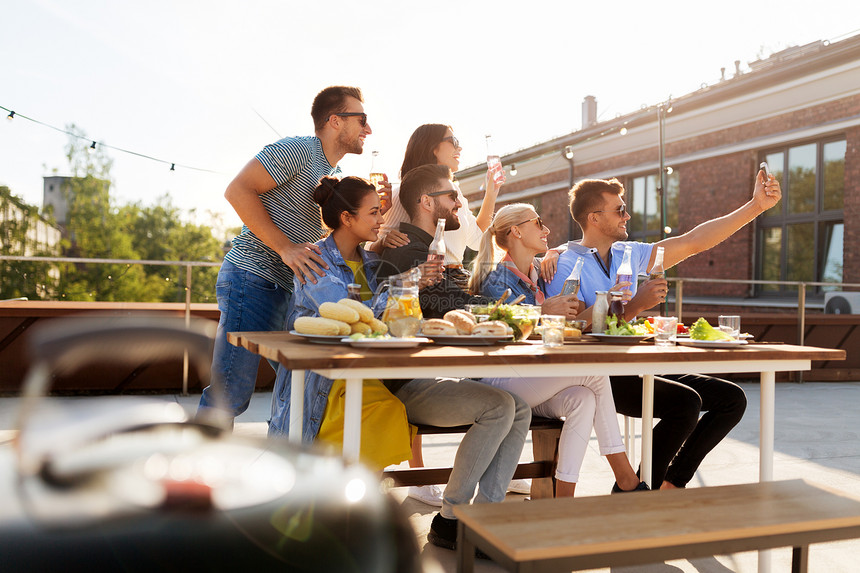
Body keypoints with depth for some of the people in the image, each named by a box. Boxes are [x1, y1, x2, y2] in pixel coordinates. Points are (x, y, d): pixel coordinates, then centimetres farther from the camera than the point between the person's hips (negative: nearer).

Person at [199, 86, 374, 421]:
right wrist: (286, 248, -21)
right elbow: (238, 190, -14)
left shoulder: (337, 177, 22)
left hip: (288, 289, 9)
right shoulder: (298, 150, -7)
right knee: (230, 392, -10)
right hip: (252, 277, -9)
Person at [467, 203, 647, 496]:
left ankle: (564, 499, -23)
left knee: (582, 398, -26)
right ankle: (626, 480, -12)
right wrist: (543, 313, -23)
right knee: (595, 372, -21)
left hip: (534, 383, 7)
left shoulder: (539, 277, 17)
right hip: (498, 382, -7)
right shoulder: (496, 279, -7)